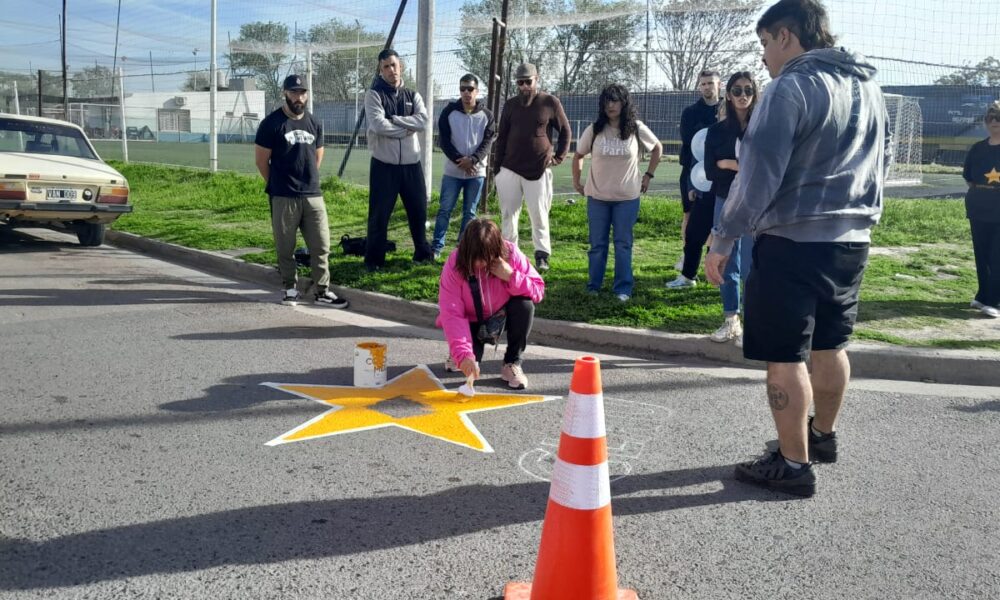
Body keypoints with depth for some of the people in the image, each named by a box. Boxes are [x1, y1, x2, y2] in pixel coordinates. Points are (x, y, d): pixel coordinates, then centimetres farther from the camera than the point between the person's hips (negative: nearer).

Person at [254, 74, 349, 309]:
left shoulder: (315, 123, 10)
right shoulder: (271, 123, -5)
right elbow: (261, 160, -1)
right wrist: (278, 184, 8)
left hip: (313, 195, 4)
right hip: (283, 197, -4)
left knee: (321, 245, 3)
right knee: (285, 247, 4)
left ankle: (322, 291, 10)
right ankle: (290, 288, 17)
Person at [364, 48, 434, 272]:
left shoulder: (412, 96, 10)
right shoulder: (374, 95, -3)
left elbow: (423, 121, -9)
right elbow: (379, 125, -18)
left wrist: (394, 119, -15)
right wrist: (407, 128, -10)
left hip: (411, 164, 4)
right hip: (384, 164, -4)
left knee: (419, 210, 13)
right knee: (379, 214, 2)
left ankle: (423, 252, 29)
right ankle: (374, 259, 12)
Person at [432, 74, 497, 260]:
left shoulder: (486, 114, 2)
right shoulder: (449, 112, 0)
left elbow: (487, 142, -3)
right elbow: (443, 140, -4)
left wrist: (473, 160, -20)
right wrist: (460, 161, -16)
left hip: (477, 172, 1)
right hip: (452, 171, -1)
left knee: (470, 213, 6)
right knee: (445, 210, 0)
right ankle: (436, 246, 7)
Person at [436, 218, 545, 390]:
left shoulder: (511, 254, -22)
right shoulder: (454, 265, -26)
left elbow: (539, 291, -18)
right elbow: (451, 313, -30)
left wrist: (511, 277, -36)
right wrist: (463, 354, -42)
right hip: (472, 322, -1)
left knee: (525, 304, -29)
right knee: (469, 359, -27)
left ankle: (512, 363, -11)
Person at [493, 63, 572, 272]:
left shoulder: (550, 102, -1)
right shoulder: (510, 105, 8)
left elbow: (565, 131, 8)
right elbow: (502, 137, 12)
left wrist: (559, 156, -1)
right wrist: (497, 167, 8)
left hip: (539, 170, -3)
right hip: (510, 169, 3)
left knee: (539, 214, 0)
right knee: (509, 214, 4)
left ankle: (542, 255, 8)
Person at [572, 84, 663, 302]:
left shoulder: (636, 129, -3)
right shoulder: (594, 130, -2)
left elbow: (657, 148, 11)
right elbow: (578, 155, 12)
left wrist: (648, 175, 6)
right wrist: (576, 181, 9)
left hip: (627, 197, -1)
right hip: (597, 196, 1)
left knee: (623, 244, 2)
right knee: (597, 244, 7)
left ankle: (623, 288, 9)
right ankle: (593, 287, 17)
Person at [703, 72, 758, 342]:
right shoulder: (717, 130, 6)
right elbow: (709, 171, 3)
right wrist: (730, 165, -16)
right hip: (725, 202, 4)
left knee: (751, 266, -6)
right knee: (727, 265, 8)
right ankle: (731, 321, 18)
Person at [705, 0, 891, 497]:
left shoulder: (791, 87, -13)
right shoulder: (869, 88, 13)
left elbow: (758, 175, -17)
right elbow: (879, 165, 21)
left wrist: (723, 241, -9)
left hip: (793, 242, -9)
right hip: (851, 240, 9)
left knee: (786, 358, -1)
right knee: (830, 346, 20)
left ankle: (794, 465, 5)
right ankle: (822, 436, 36)